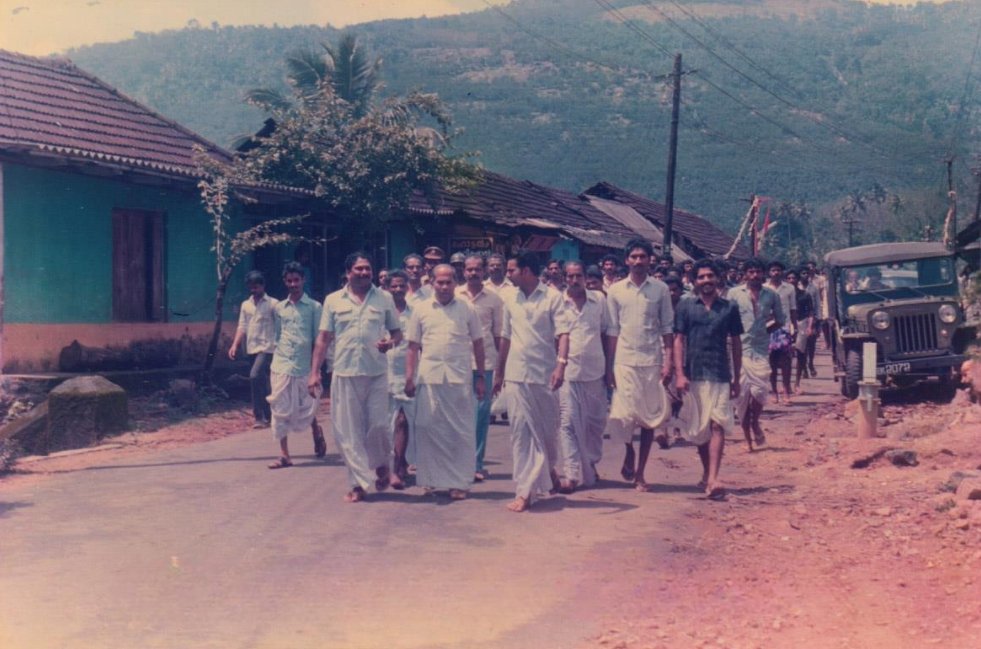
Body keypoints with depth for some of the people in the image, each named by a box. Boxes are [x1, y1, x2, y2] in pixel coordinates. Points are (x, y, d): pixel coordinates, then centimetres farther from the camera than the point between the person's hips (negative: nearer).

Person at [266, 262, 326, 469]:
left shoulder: (314, 307, 0)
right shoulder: (278, 308, 10)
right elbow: (277, 337, 16)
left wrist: (316, 370, -8)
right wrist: (276, 358, 10)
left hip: (304, 368, -3)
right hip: (280, 367, 3)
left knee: (306, 411, 5)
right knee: (280, 411, 1)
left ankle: (316, 429, 38)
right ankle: (284, 455, 7)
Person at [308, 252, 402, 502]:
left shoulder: (384, 298, 6)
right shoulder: (333, 300, 7)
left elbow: (397, 332, 12)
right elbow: (323, 338, 8)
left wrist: (390, 343, -12)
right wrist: (315, 372, 1)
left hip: (376, 373, 0)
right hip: (344, 373, 1)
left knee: (377, 424, -3)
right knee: (348, 430, 1)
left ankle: (381, 465, 27)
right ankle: (359, 483, 10)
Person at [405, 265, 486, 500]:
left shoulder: (467, 310, 6)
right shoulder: (421, 309, 7)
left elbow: (478, 345, 9)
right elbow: (413, 346, 8)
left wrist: (481, 377, 6)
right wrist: (409, 378, 2)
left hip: (460, 379, 0)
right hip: (429, 377, 1)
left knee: (461, 432, 1)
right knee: (428, 429, 3)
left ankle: (459, 482, 9)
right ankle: (431, 480, 14)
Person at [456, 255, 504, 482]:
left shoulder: (494, 299, 4)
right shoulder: (454, 296, 5)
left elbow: (498, 334, 7)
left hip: (485, 362, 0)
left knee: (481, 413, 2)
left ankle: (476, 463, 10)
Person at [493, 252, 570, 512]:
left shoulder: (552, 297, -4)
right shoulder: (509, 298, 9)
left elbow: (563, 333, -12)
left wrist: (561, 364, -26)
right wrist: (498, 373, 17)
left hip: (544, 373, -2)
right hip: (516, 374, 3)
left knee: (547, 429, 11)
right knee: (520, 432, -2)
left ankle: (549, 467, 41)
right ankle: (525, 491, 0)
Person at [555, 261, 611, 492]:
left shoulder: (599, 299, 5)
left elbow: (606, 334, 12)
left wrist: (610, 366, 11)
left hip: (595, 371, 3)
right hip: (567, 372, -3)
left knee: (596, 421, 14)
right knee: (568, 423, -6)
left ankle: (590, 464, 34)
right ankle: (570, 474, -4)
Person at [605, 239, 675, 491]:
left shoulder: (660, 289, 3)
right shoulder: (616, 290, 3)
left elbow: (667, 327, 3)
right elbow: (612, 331, 4)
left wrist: (668, 361, -5)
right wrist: (609, 366, 0)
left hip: (652, 360, 0)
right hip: (625, 360, 0)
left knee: (650, 417, 4)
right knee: (624, 415, -7)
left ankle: (640, 473, 15)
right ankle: (629, 453, 23)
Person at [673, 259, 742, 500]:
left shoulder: (729, 308, 7)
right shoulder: (685, 306, 5)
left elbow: (736, 344, 11)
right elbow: (678, 340, 1)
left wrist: (736, 378, 10)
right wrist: (679, 374, -9)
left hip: (720, 375, -1)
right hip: (693, 375, 1)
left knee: (717, 425, -12)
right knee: (699, 429, 10)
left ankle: (712, 480, -18)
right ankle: (707, 473, 29)